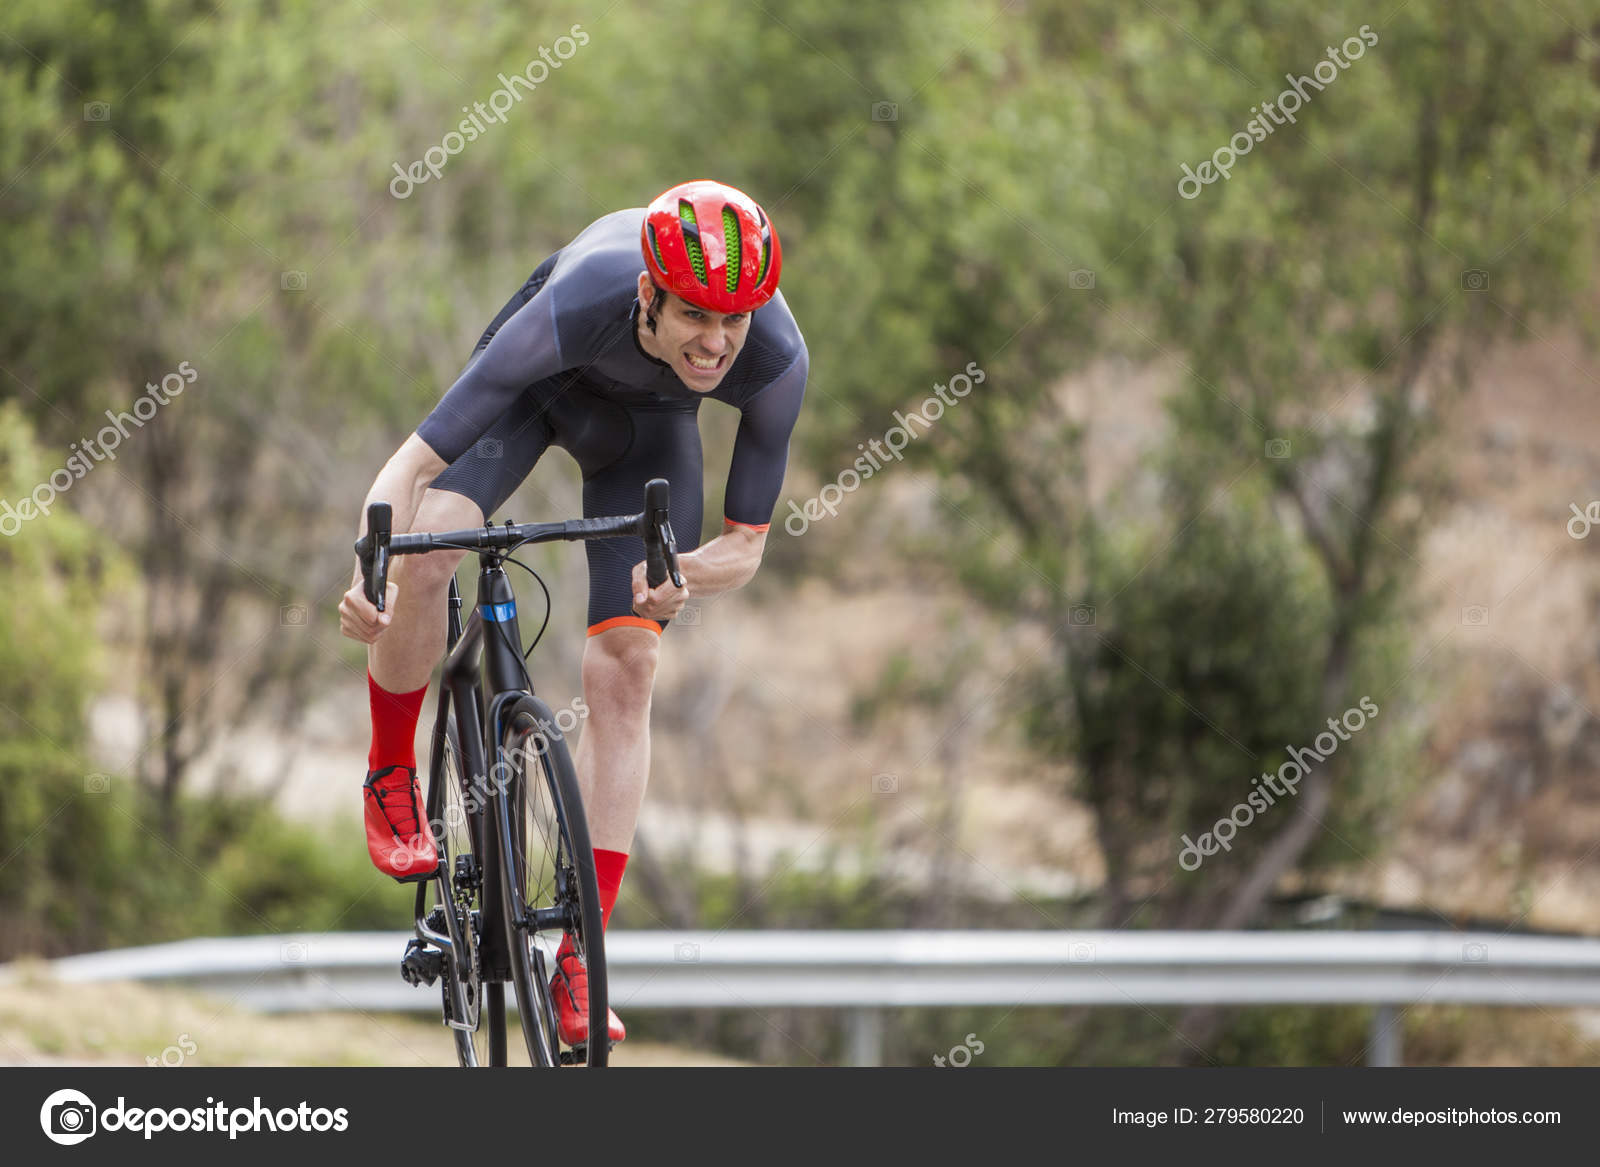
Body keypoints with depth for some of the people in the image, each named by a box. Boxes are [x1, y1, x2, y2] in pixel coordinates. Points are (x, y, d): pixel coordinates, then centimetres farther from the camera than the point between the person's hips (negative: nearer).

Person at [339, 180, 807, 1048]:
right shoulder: (574, 309, -44)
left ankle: (579, 963, -8)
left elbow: (746, 547, -26)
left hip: (650, 422, 1)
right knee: (429, 544, -28)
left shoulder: (777, 359, -37)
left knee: (625, 671, -12)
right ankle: (391, 777, -1)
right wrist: (367, 573, -60)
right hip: (542, 379, -1)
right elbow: (413, 463, -41)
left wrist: (681, 575, -50)